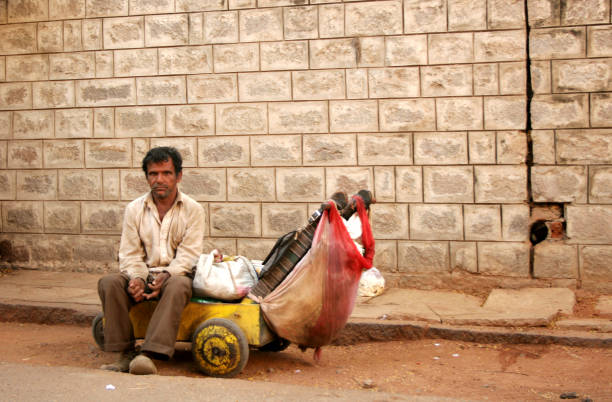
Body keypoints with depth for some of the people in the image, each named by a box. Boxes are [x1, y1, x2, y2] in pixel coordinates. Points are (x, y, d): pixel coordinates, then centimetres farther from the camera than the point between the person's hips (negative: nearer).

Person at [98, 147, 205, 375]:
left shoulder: (192, 210, 2)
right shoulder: (135, 209, 9)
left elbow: (188, 255, -6)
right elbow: (129, 253, 5)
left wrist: (166, 276, -24)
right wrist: (136, 278, -17)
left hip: (175, 274, -3)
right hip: (143, 273, 3)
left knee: (178, 286, -38)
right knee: (109, 283, -26)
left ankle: (149, 354, -46)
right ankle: (126, 353, -26)